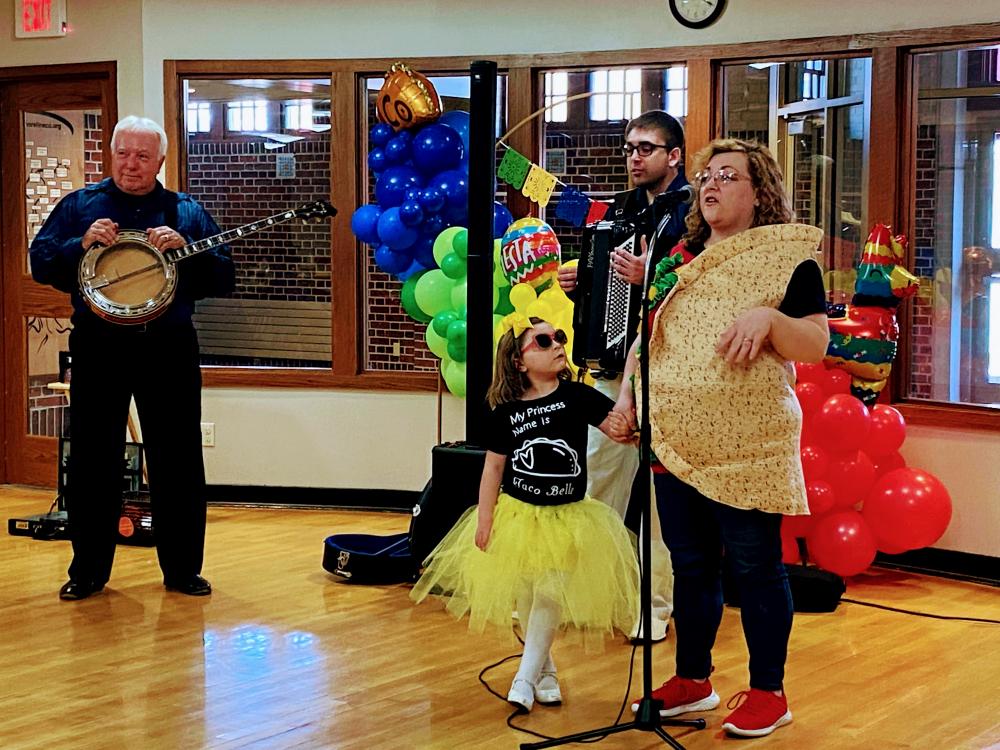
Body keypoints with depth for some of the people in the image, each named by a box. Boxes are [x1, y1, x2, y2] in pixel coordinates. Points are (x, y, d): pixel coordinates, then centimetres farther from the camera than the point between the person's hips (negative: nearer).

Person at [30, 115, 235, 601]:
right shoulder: (79, 206, 8)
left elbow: (223, 279, 3)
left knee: (179, 464, 4)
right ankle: (88, 570, 17)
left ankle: (182, 569, 16)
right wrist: (82, 244, -16)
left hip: (169, 348, 0)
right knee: (91, 463, 6)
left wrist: (185, 248, -14)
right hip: (98, 348, 0)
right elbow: (40, 263, 1)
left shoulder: (187, 212, 9)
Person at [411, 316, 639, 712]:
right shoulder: (506, 412, -6)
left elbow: (619, 424, -13)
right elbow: (494, 467, -1)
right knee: (527, 598, 8)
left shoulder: (577, 395, -9)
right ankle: (545, 672, 27)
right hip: (518, 516, 1)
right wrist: (484, 518, -4)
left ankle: (526, 677, 7)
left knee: (549, 595, -5)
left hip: (566, 517, -1)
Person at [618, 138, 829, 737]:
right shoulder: (680, 258, 14)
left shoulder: (787, 258, -3)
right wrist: (627, 391, 9)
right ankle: (693, 681, 26)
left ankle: (769, 692, 14)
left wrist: (767, 318, -25)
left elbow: (817, 345, -9)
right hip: (676, 441, 6)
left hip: (747, 448, -6)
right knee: (691, 566, 14)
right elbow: (644, 330, 21)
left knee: (756, 569, 2)